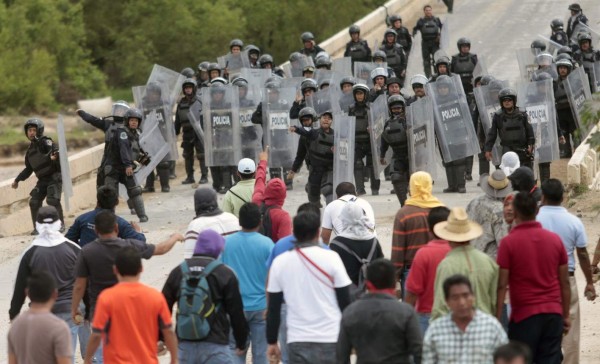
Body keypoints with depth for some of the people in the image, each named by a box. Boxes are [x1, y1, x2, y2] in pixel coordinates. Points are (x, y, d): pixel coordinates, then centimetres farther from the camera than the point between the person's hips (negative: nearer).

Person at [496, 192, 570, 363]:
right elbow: (565, 282, 8)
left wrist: (497, 318, -4)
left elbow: (501, 285, -9)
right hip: (554, 313, 4)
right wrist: (566, 316, 16)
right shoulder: (555, 240, 4)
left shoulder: (508, 242, -8)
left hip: (524, 314, -4)